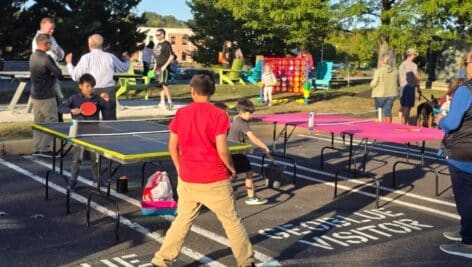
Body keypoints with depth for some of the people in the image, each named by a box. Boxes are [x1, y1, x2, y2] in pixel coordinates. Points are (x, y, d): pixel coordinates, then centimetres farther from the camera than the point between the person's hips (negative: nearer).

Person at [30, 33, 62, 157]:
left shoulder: (33, 56, 9)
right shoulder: (46, 58, -19)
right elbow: (59, 73, -13)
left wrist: (51, 73, 2)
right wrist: (54, 73, 6)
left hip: (35, 95, 9)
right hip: (46, 97, -9)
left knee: (38, 122, 13)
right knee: (51, 121, -1)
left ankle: (36, 148, 18)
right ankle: (44, 149, -2)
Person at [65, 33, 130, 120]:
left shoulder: (86, 58, -5)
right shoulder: (110, 57, 3)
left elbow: (75, 76, -5)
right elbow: (124, 68, 19)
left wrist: (69, 63, 13)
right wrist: (127, 60, 42)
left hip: (92, 92, -2)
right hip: (109, 91, 2)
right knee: (110, 120, 7)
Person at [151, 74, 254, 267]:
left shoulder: (181, 113, 0)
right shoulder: (218, 115, -12)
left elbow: (172, 146, 4)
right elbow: (221, 150, -16)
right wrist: (231, 168, 1)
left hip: (187, 179, 4)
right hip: (215, 180, -4)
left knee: (182, 220, 17)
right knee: (231, 221, 11)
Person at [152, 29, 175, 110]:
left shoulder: (166, 44, -8)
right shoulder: (157, 44, 18)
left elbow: (172, 56, -15)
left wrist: (165, 65, -18)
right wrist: (155, 66, 18)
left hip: (164, 67, -8)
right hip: (158, 67, 8)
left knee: (164, 83, -12)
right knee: (161, 85, 11)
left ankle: (170, 102, -8)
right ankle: (162, 102, 16)